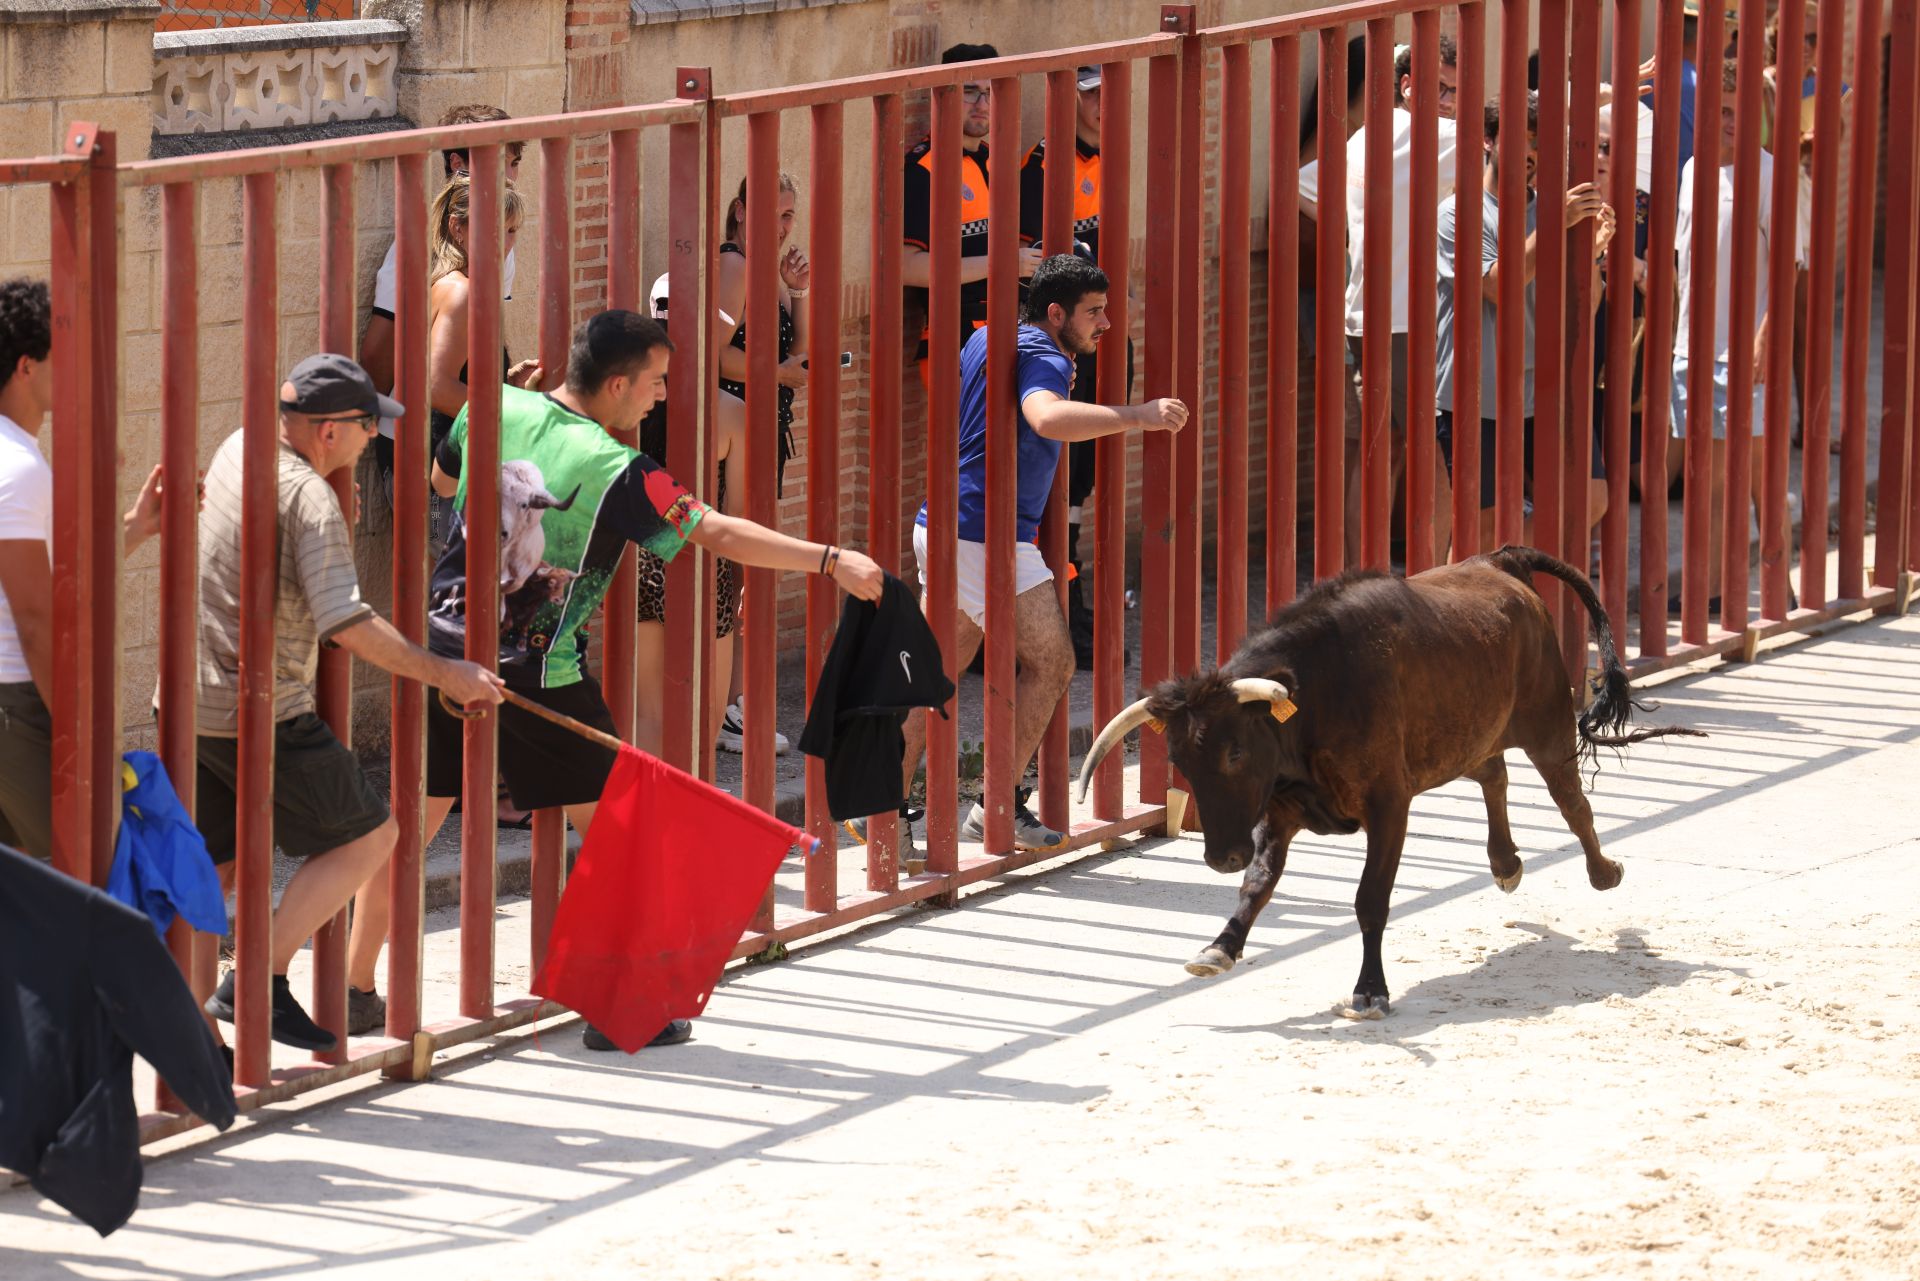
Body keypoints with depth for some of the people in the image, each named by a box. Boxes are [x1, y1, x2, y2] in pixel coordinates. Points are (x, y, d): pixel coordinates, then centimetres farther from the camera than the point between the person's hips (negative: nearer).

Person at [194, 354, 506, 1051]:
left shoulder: (239, 450, 10)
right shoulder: (309, 496, -17)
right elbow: (348, 625, -24)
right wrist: (445, 674, -14)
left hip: (191, 703, 8)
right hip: (265, 716, -8)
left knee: (215, 861, 15)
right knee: (370, 836, 2)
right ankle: (259, 980, -10)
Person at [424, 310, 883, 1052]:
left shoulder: (498, 410, 2)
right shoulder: (614, 470, -14)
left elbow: (443, 480, 22)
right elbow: (719, 535, -17)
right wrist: (831, 561, -17)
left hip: (442, 646, 5)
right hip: (533, 673, -5)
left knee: (417, 818, 11)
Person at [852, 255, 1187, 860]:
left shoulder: (988, 340, 16)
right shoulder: (1043, 360, -14)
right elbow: (1047, 419, -37)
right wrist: (1137, 417, -40)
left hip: (943, 526, 10)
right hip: (987, 532, -10)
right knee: (1050, 664, -1)